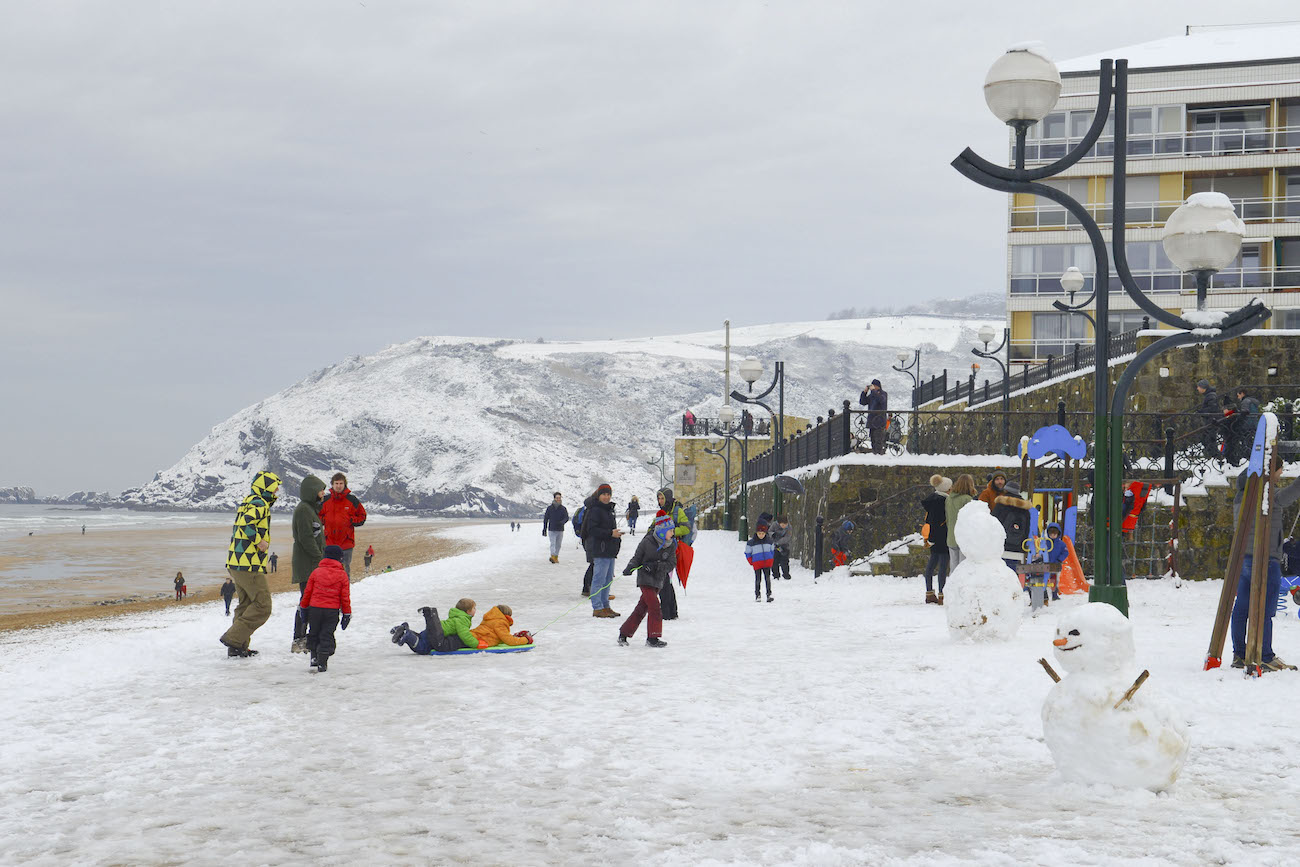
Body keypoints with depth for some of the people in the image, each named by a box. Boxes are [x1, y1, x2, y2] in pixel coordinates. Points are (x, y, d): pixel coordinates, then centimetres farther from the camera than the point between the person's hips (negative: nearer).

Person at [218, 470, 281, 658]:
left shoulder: (248, 502, 18)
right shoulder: (259, 504, -13)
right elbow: (245, 522, -29)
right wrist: (260, 541, -20)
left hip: (235, 563, 10)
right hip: (250, 565, -10)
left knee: (246, 604, 17)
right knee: (262, 606, -6)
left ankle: (239, 647, 19)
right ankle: (233, 638, -9)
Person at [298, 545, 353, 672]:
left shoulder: (316, 572, 3)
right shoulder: (342, 575, -1)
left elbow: (307, 592, 7)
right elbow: (345, 596, 2)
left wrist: (303, 607, 18)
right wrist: (347, 613, 10)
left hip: (314, 609, 1)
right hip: (333, 610, -1)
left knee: (314, 633, 18)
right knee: (327, 635, 5)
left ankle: (314, 656, 11)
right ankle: (322, 662, -2)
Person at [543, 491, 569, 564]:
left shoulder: (563, 508, 4)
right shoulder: (549, 508, 2)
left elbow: (566, 518, -2)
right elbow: (545, 519, 8)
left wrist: (562, 522, -24)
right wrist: (544, 529, 7)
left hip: (560, 530, 2)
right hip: (552, 530, -2)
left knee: (558, 544, 7)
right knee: (553, 543, -13)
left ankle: (556, 557, 17)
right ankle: (552, 556, -23)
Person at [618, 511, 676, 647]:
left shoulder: (671, 545, 1)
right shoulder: (647, 542, -11)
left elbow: (672, 564, -5)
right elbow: (637, 558, -4)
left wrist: (655, 566, -20)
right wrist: (629, 569, -22)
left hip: (658, 582, 5)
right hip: (645, 580, -5)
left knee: (641, 609, 8)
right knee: (655, 608, -11)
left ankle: (624, 634, 18)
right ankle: (652, 638, 1)